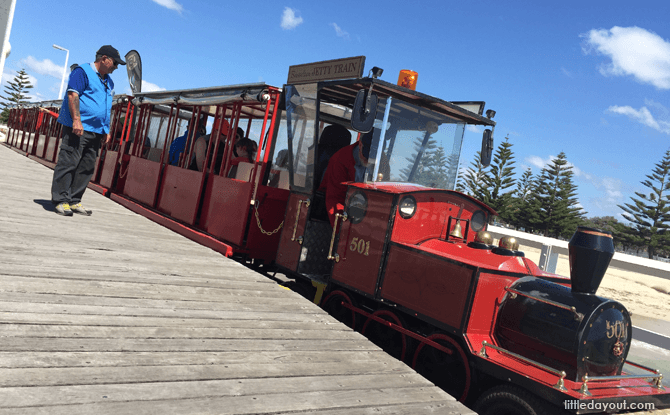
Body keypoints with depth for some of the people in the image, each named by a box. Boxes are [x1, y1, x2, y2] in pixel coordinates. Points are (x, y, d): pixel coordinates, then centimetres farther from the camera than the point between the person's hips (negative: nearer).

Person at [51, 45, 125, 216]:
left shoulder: (109, 81, 23)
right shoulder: (82, 71, -2)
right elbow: (72, 95, -12)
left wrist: (107, 130, 20)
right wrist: (77, 120, -22)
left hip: (96, 131, 8)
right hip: (78, 128, -8)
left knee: (87, 168, 6)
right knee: (68, 163, -7)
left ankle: (74, 200, 13)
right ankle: (61, 200, -3)